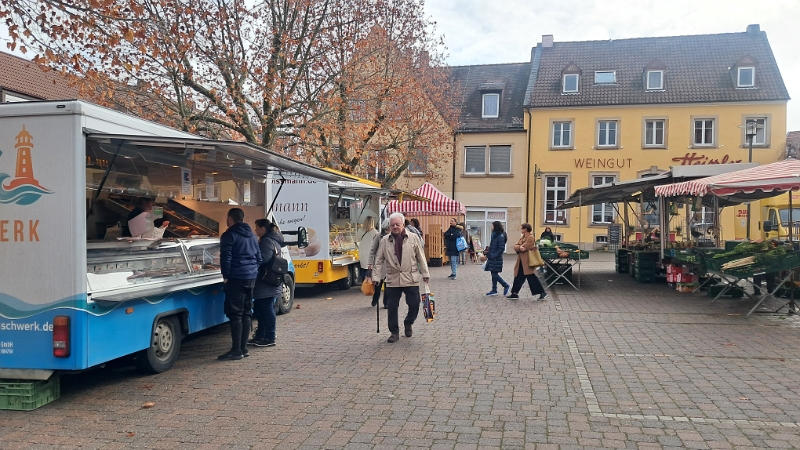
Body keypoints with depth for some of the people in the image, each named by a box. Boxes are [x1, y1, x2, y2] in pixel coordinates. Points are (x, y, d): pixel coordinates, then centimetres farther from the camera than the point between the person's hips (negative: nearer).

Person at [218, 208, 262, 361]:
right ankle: (244, 348, 15)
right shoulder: (252, 236, 16)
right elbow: (258, 257, 17)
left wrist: (225, 276, -4)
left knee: (235, 314, -5)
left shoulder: (229, 235, -7)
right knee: (246, 312, 10)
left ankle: (236, 350, -5)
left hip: (236, 278, -7)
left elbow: (226, 258, -13)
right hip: (251, 278, 8)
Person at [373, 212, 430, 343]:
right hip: (392, 280, 1)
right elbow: (379, 260, 8)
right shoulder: (384, 240, 3)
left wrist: (425, 273, 4)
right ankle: (394, 332, 19)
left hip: (411, 279, -1)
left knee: (414, 305, 0)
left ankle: (408, 324, 30)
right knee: (392, 307, 3)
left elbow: (420, 257, 5)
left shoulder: (413, 238, 0)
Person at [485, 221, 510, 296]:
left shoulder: (500, 236, -15)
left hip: (496, 259, -9)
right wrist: (488, 254, 13)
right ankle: (494, 290, 16)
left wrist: (494, 256, -21)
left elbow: (501, 248, -20)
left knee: (495, 274, -5)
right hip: (492, 258, 9)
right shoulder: (494, 235, 12)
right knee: (493, 274, 11)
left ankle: (506, 286, 9)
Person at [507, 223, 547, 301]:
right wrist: (519, 247, -16)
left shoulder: (531, 238, -11)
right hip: (521, 262, 9)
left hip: (527, 261, -9)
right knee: (518, 277, 11)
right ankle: (515, 293, 19)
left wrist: (519, 247, -4)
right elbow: (515, 246, 4)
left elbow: (525, 247, -21)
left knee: (531, 277, -9)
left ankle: (542, 293, -1)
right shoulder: (522, 237, 15)